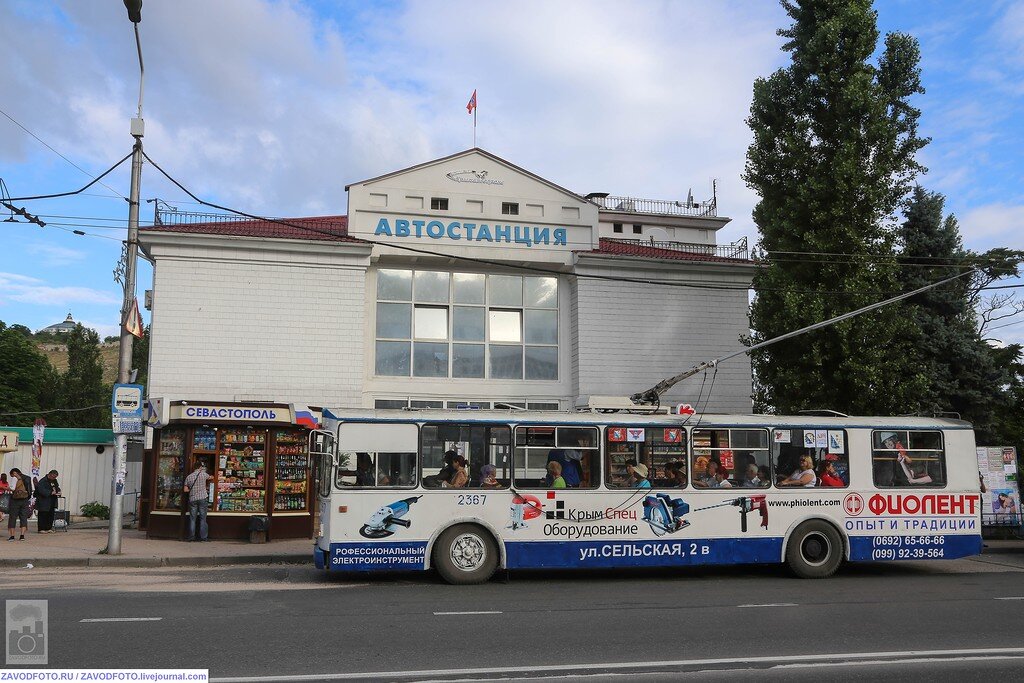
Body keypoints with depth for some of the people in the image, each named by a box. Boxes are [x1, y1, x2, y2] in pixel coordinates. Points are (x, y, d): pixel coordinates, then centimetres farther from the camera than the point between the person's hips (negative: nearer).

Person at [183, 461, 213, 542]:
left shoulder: (189, 477, 5)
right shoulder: (203, 474, -2)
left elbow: (185, 490, 3)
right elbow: (210, 477, 19)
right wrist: (212, 477, 42)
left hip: (192, 499, 2)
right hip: (203, 498, -2)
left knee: (192, 519, 6)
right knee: (203, 518, 2)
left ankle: (191, 537, 6)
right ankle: (203, 537, 1)